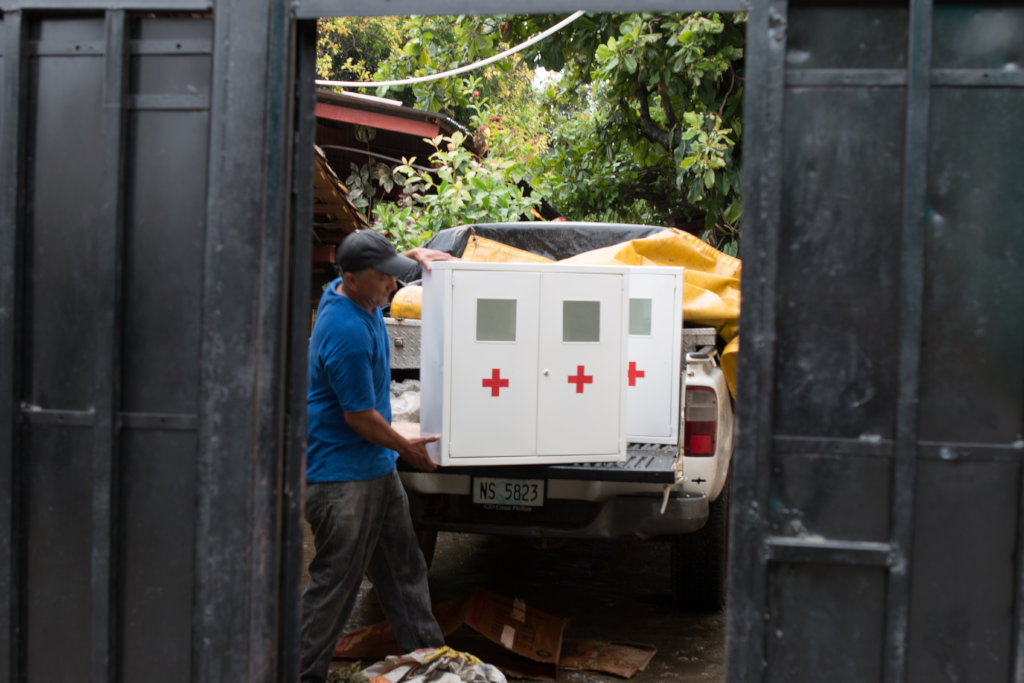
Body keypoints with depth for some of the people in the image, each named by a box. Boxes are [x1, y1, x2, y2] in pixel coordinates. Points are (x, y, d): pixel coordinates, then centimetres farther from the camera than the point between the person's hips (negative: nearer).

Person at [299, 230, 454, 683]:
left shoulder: (358, 296, 3)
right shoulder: (347, 332, -27)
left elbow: (384, 269, 30)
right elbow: (359, 416, -21)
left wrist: (416, 255, 11)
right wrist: (407, 448, -7)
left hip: (376, 466, 10)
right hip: (341, 475, -10)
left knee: (404, 567, 15)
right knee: (336, 580, -1)